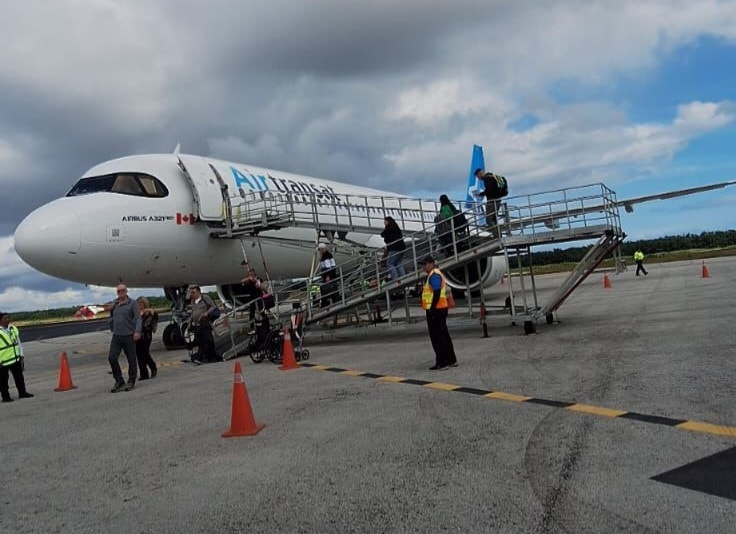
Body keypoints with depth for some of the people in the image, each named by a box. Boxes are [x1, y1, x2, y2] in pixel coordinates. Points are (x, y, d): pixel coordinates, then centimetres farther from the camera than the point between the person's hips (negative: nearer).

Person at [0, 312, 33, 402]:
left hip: (16, 358, 6)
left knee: (19, 376, 14)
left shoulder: (13, 328, 6)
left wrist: (21, 355, 10)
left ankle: (22, 393, 26)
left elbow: (18, 342, 13)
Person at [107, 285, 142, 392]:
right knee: (112, 358, -5)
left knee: (131, 359, 2)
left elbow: (138, 318, -9)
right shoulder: (114, 303, 13)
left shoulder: (132, 303, -2)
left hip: (128, 335, -5)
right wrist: (110, 309, 10)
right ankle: (119, 381, 8)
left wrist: (137, 331, -19)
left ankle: (131, 382, 16)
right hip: (116, 336, 5)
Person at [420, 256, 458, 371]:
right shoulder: (435, 274, 19)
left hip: (435, 310, -11)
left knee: (436, 336, -7)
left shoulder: (434, 275, -14)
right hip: (440, 309, 11)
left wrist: (432, 309, -24)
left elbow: (437, 293, -22)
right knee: (443, 334, 15)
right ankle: (451, 360, 23)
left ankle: (441, 362, -5)